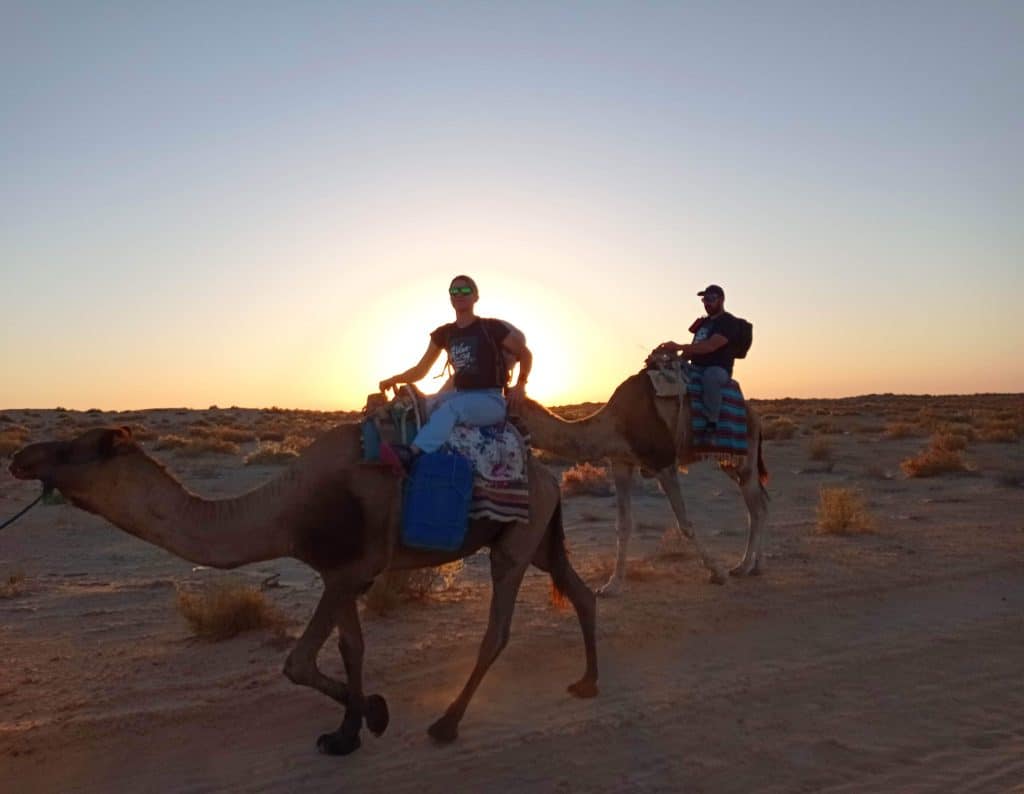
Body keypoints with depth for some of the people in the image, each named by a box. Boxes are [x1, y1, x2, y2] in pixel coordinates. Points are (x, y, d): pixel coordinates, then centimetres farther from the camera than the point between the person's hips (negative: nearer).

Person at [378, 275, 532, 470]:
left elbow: (525, 354, 6)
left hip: (490, 399, -6)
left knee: (451, 407, -35)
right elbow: (421, 370, 14)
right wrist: (394, 379, 1)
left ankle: (411, 454, -52)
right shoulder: (444, 333, 11)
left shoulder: (491, 328, -3)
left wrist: (520, 385, -5)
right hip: (460, 395, 6)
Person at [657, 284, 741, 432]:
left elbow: (711, 346, -23)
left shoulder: (729, 322, -7)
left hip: (718, 369, -8)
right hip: (696, 369, 9)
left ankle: (712, 423, -34)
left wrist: (679, 347, -28)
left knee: (710, 376, -41)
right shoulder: (704, 322, 20)